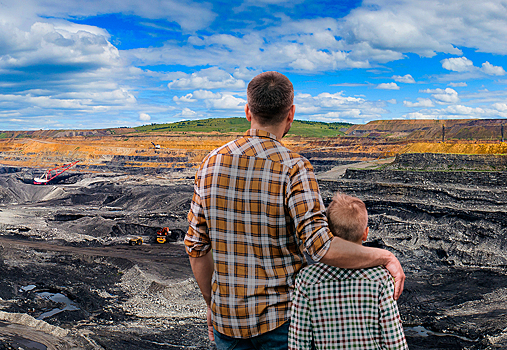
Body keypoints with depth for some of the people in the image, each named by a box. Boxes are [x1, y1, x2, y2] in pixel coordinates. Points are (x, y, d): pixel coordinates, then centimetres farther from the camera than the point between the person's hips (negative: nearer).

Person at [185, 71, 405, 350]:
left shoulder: (212, 163, -3)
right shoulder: (293, 168, -17)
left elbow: (197, 246, 1)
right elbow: (321, 246, -28)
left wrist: (211, 304, 14)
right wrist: (384, 257, -13)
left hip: (227, 317, 4)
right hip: (281, 316, -3)